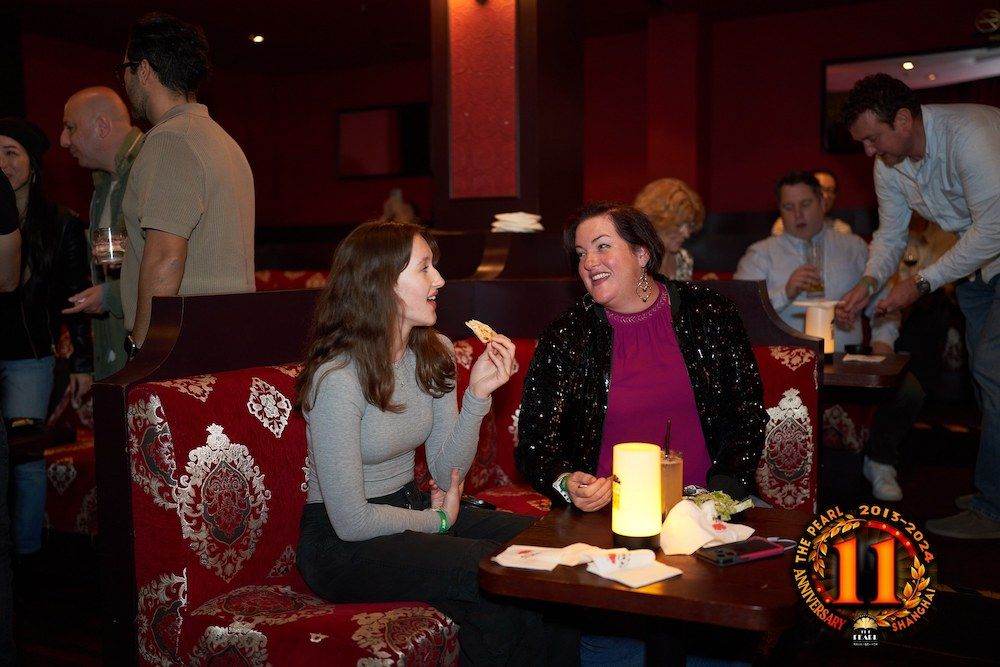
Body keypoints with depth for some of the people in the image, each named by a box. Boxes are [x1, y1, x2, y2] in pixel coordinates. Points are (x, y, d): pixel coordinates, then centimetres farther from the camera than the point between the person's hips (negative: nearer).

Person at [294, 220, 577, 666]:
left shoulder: (434, 353, 1)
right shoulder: (338, 378, -23)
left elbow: (447, 474, 0)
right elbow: (352, 522, -22)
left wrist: (477, 394, -13)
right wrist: (437, 520, -7)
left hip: (411, 506, 8)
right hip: (344, 545, -7)